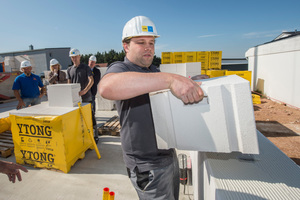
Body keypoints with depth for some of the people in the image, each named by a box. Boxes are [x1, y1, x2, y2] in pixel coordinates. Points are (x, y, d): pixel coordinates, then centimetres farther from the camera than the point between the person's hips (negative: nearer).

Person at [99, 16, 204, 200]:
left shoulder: (154, 71, 12)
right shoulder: (120, 68, -15)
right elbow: (107, 87, -41)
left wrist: (190, 87, 2)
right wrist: (170, 79, -46)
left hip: (169, 155, 9)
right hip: (148, 166, -8)